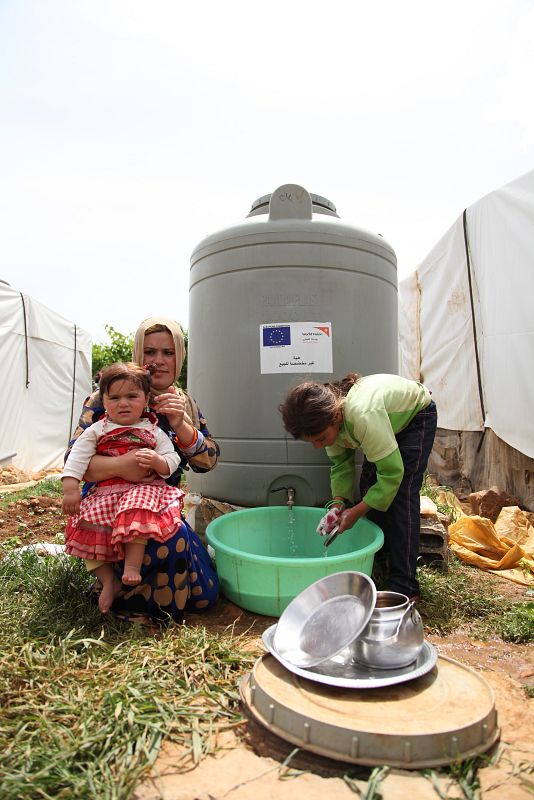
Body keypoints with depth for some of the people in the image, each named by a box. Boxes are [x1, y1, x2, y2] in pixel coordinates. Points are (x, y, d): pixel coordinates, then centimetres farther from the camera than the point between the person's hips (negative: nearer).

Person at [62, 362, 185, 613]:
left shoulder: (153, 432, 8)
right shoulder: (96, 430, 10)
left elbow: (172, 461, 4)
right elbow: (77, 458, 5)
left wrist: (157, 461, -18)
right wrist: (70, 488, -6)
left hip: (143, 489, -2)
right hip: (105, 493, 3)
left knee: (137, 512, -35)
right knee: (86, 529, -13)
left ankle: (132, 565, -21)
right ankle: (108, 581, 3)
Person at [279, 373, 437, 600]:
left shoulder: (363, 415, -44)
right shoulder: (327, 416, -21)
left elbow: (392, 472, -35)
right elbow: (341, 463, -7)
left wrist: (357, 511, -29)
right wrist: (339, 502, -21)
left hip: (417, 416, -7)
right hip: (389, 422, 7)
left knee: (401, 495, -15)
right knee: (368, 486, -2)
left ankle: (405, 588, -8)